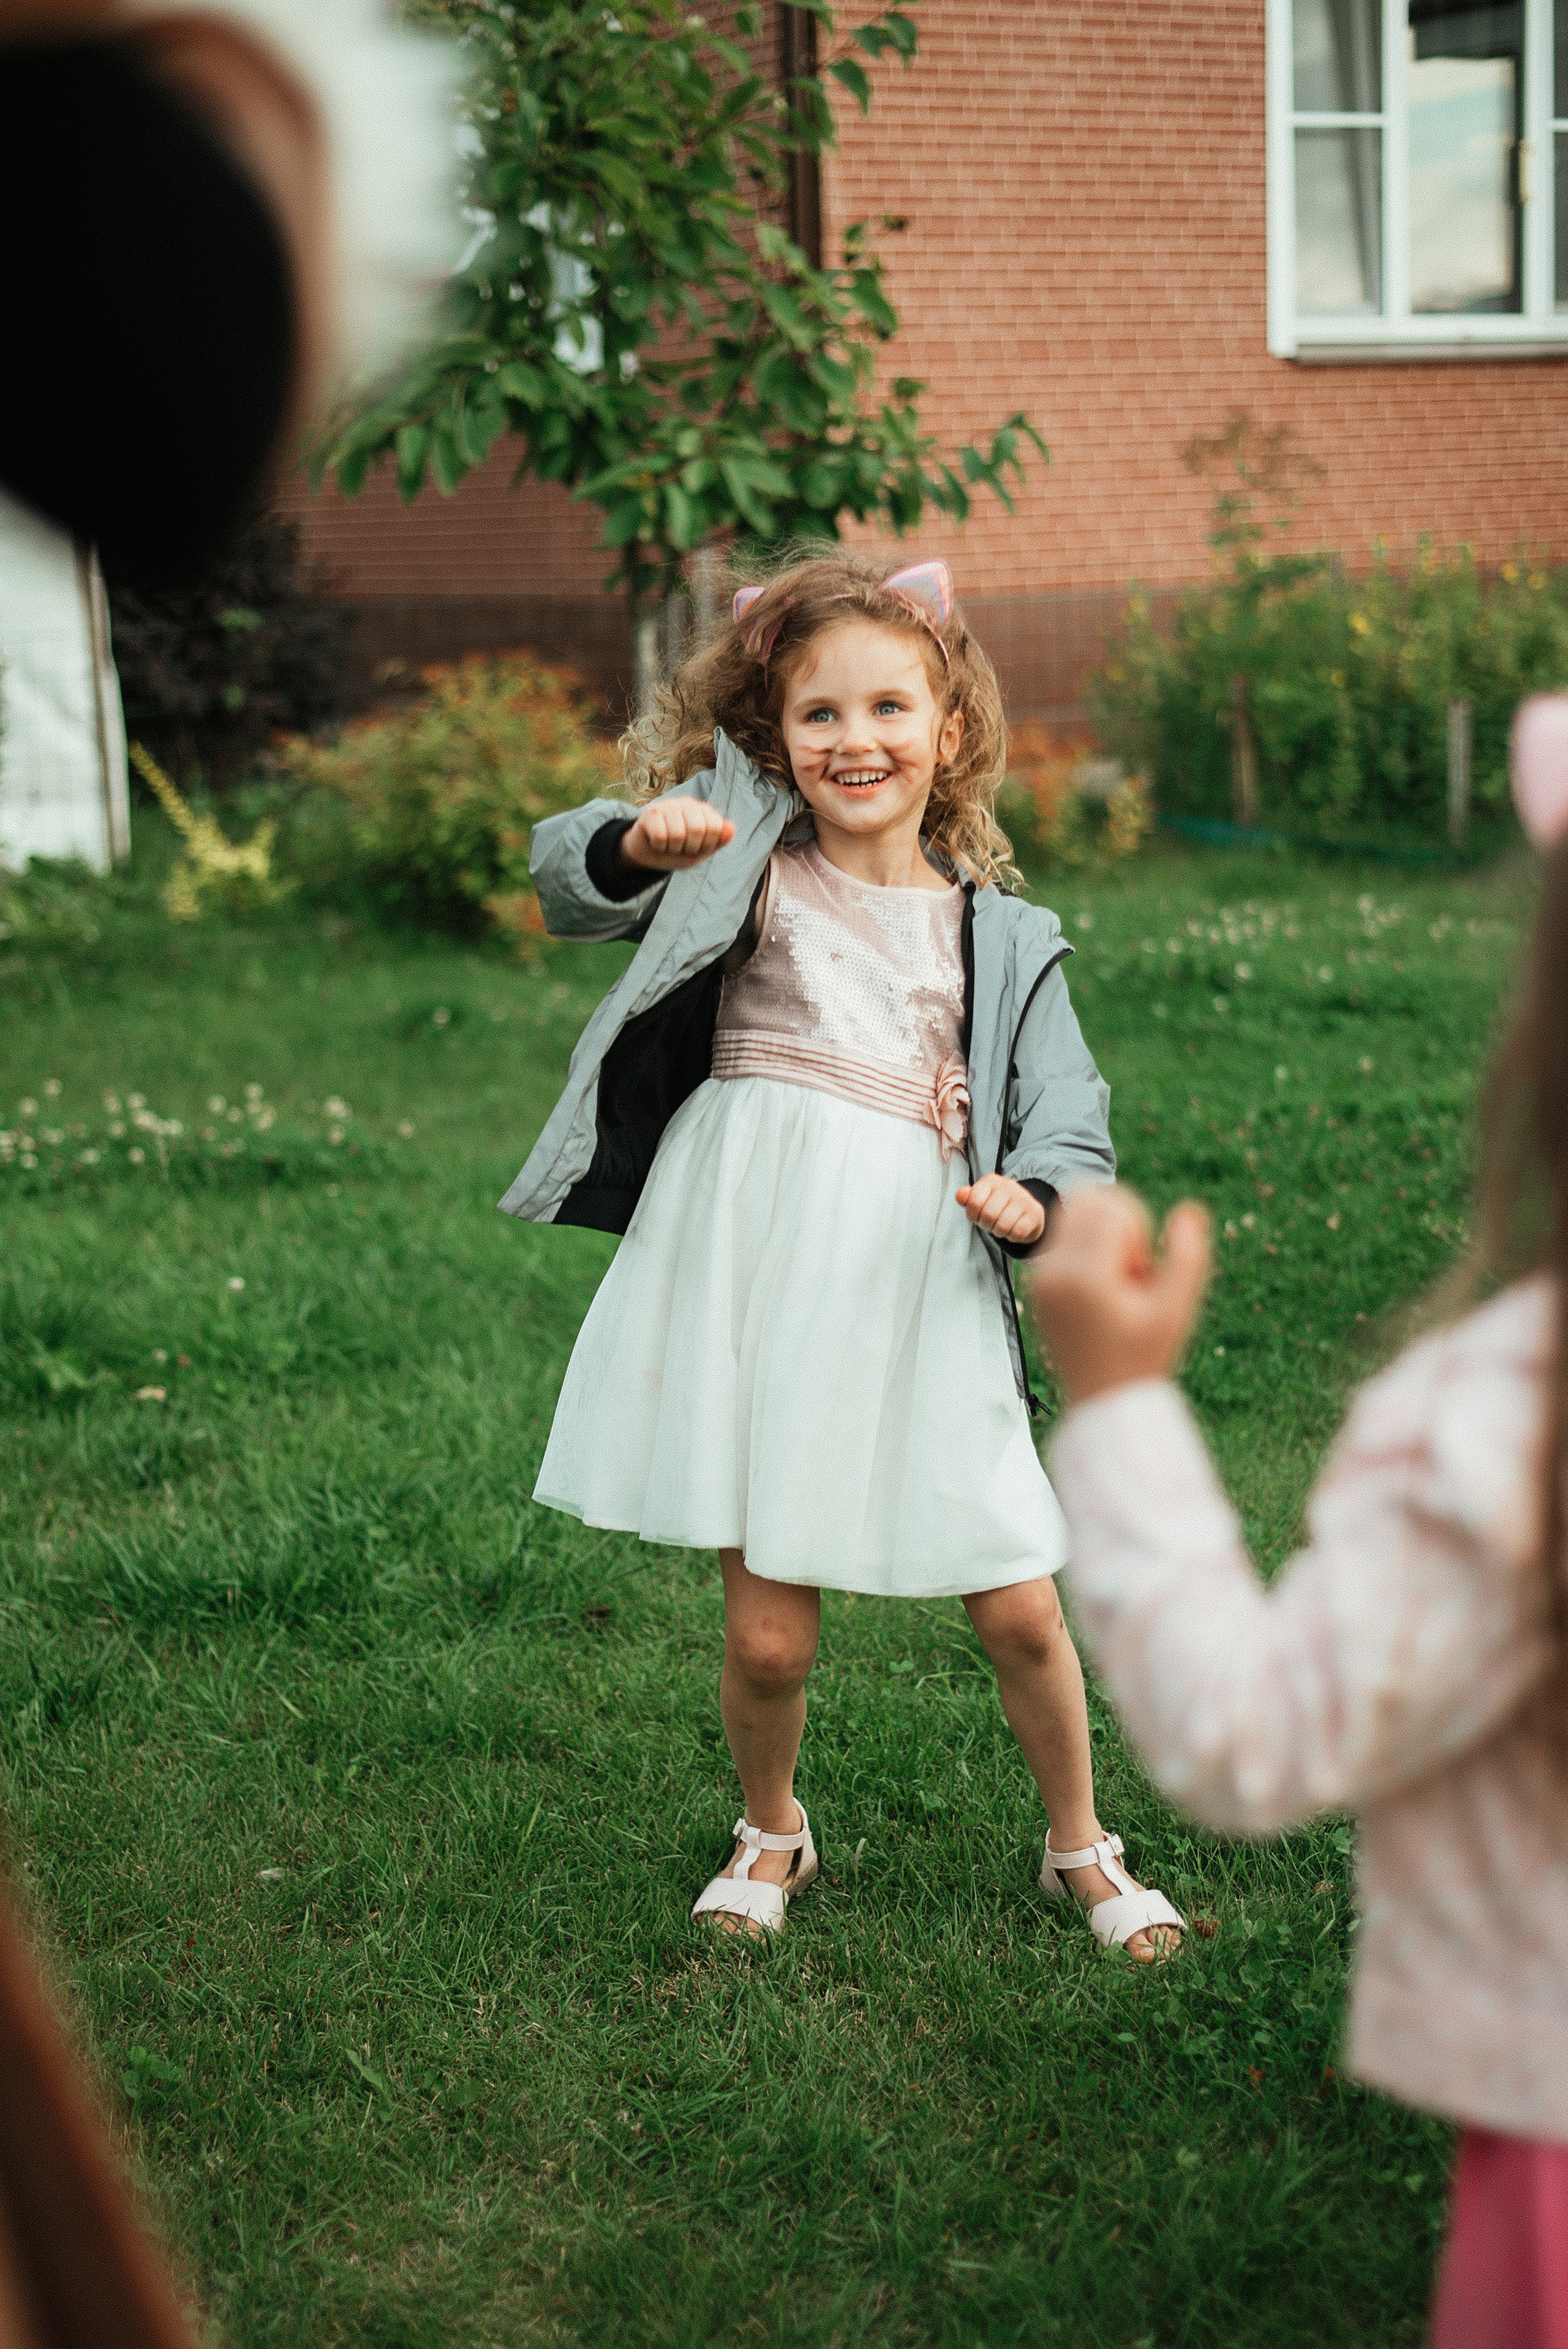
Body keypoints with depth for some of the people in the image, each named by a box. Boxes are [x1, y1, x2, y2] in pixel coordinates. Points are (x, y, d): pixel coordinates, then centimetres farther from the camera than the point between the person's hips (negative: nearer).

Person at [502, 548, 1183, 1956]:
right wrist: (636, 847, -28)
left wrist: (1036, 1198, -11)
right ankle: (771, 1832, 33)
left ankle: (1083, 1849, 30)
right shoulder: (749, 860, 6)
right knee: (768, 1633, 2)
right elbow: (569, 883, -6)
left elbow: (1071, 1120, 10)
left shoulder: (999, 937, 12)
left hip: (924, 1290, 2)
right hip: (753, 1263, -1)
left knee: (1021, 1610, 3)